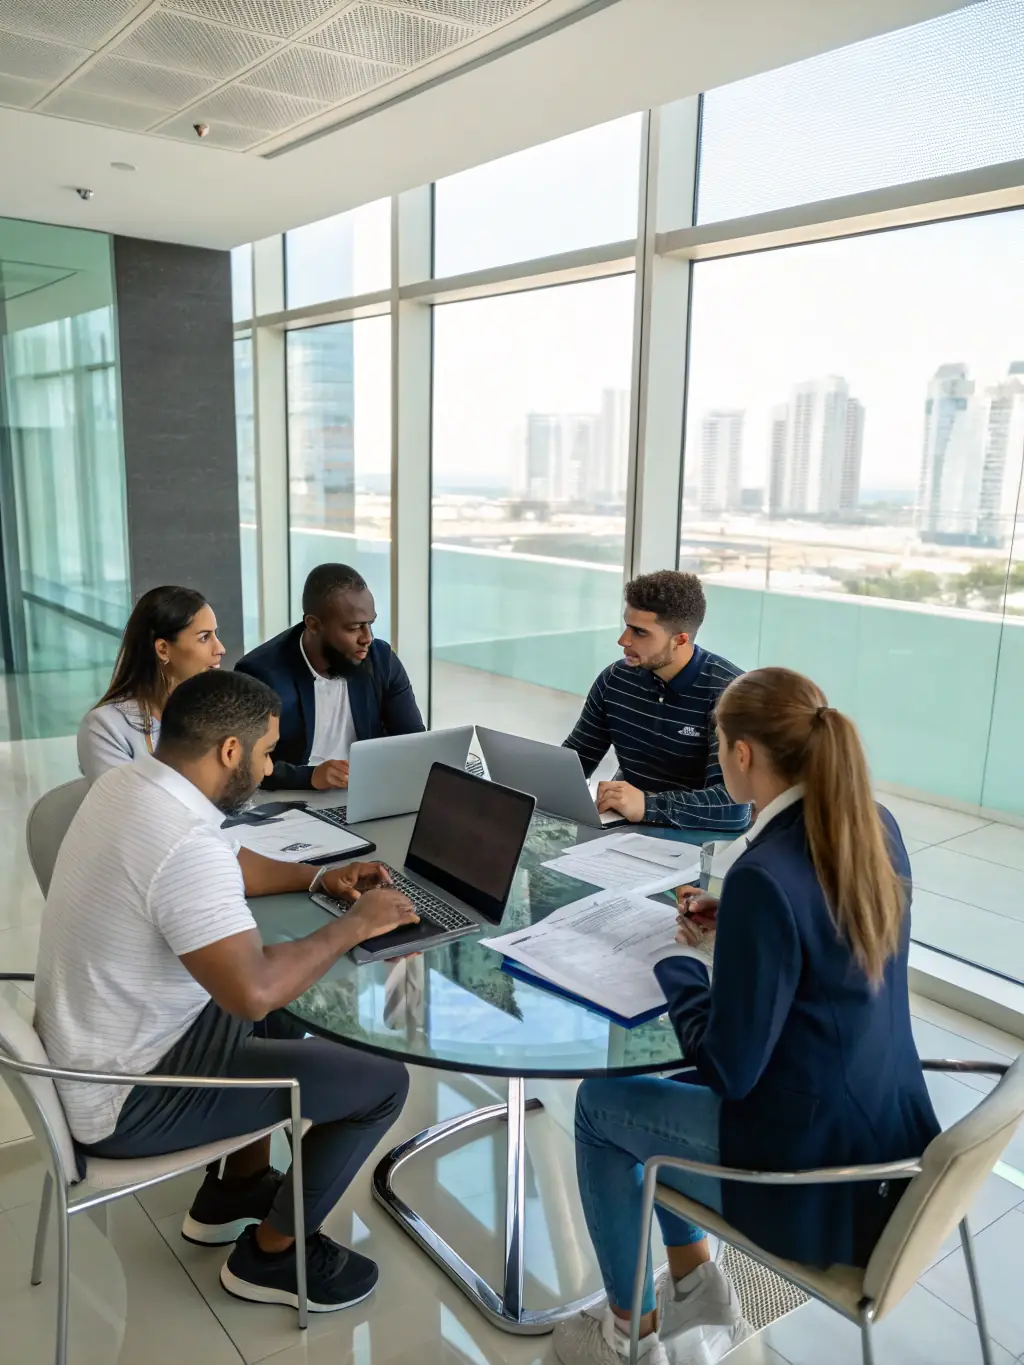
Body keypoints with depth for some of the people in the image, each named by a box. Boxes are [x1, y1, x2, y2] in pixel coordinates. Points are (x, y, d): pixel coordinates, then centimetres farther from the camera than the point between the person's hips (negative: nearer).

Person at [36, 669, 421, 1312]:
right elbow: (253, 991, -37)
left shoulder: (129, 781, -1)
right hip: (126, 1097, -10)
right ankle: (272, 1252, 16)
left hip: (87, 1051, 10)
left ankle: (236, 1192, 35)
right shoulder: (185, 843, -32)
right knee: (382, 1082, -7)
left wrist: (317, 877, 8)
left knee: (289, 1015, 26)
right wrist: (353, 924, -22)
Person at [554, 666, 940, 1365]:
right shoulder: (877, 827, -5)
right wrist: (731, 926, 5)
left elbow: (729, 1070, -22)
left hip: (816, 1174, -8)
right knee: (660, 1086, 25)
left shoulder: (763, 875, -30)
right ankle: (696, 1290, 35)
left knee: (599, 1104, 14)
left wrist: (684, 959, -8)